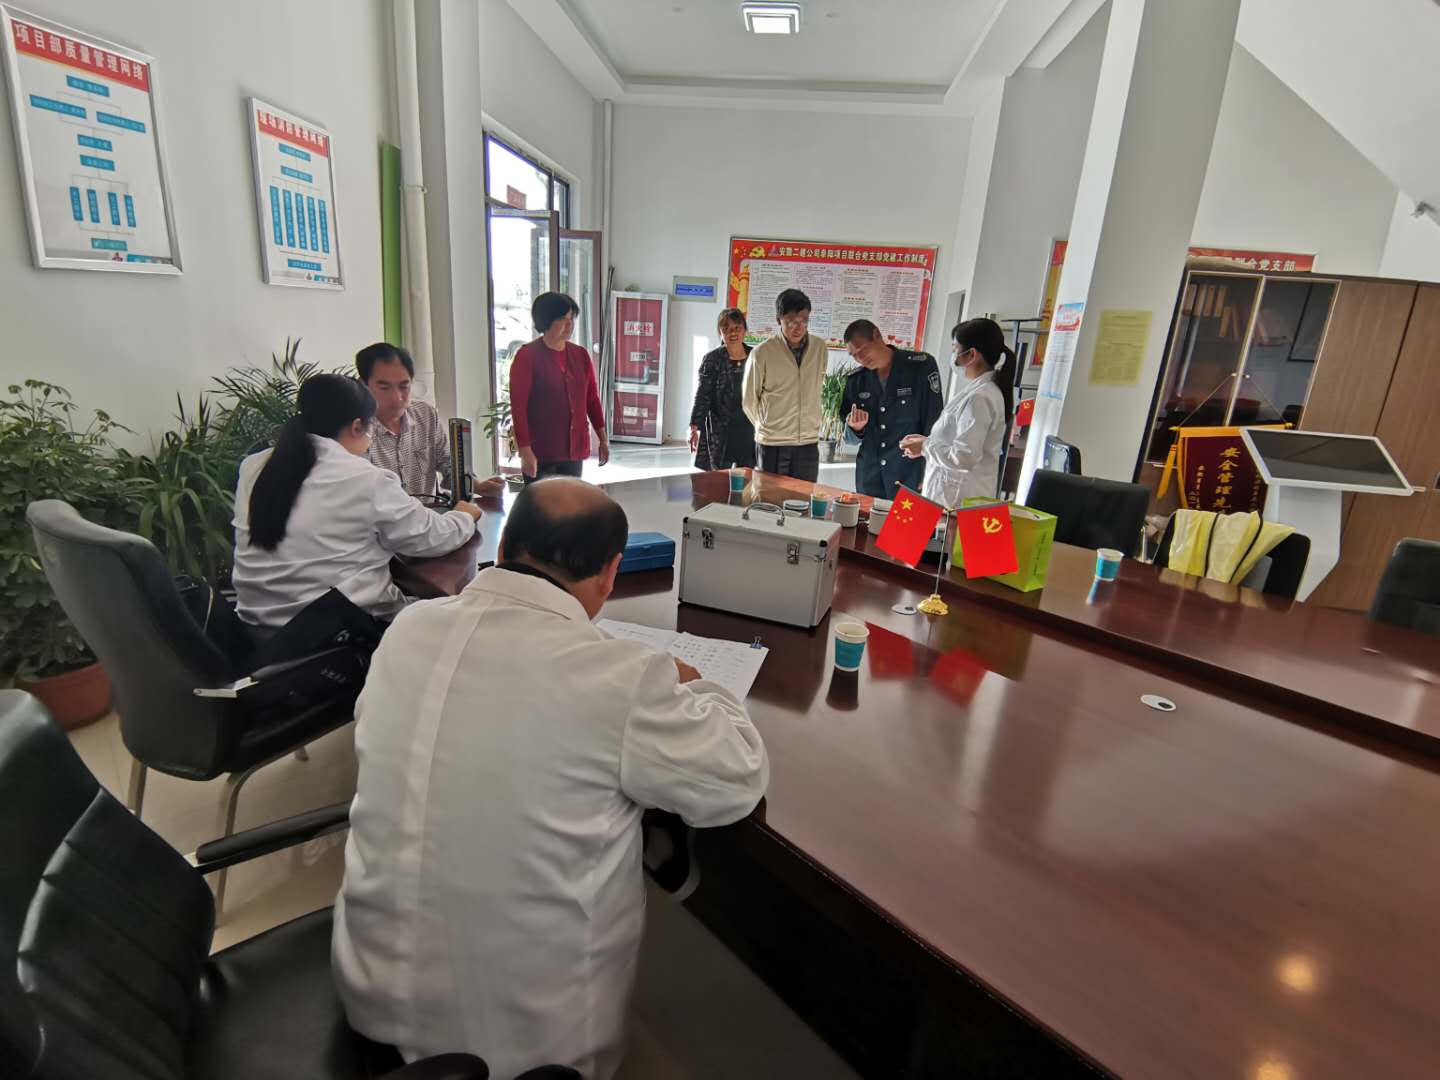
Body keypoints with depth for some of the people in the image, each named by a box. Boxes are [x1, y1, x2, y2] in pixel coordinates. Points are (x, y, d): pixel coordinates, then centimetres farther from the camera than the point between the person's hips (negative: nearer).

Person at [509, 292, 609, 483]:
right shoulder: (527, 356, -7)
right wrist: (525, 451, -16)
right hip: (540, 453, -5)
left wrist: (603, 439, 8)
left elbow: (592, 398, 13)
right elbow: (518, 406, -10)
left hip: (574, 450, 5)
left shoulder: (580, 355, 8)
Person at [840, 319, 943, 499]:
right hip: (869, 476, 4)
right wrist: (856, 427, -8)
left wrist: (929, 476, -11)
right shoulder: (856, 379, 7)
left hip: (910, 477, -4)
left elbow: (933, 422, -7)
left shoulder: (921, 366, -6)